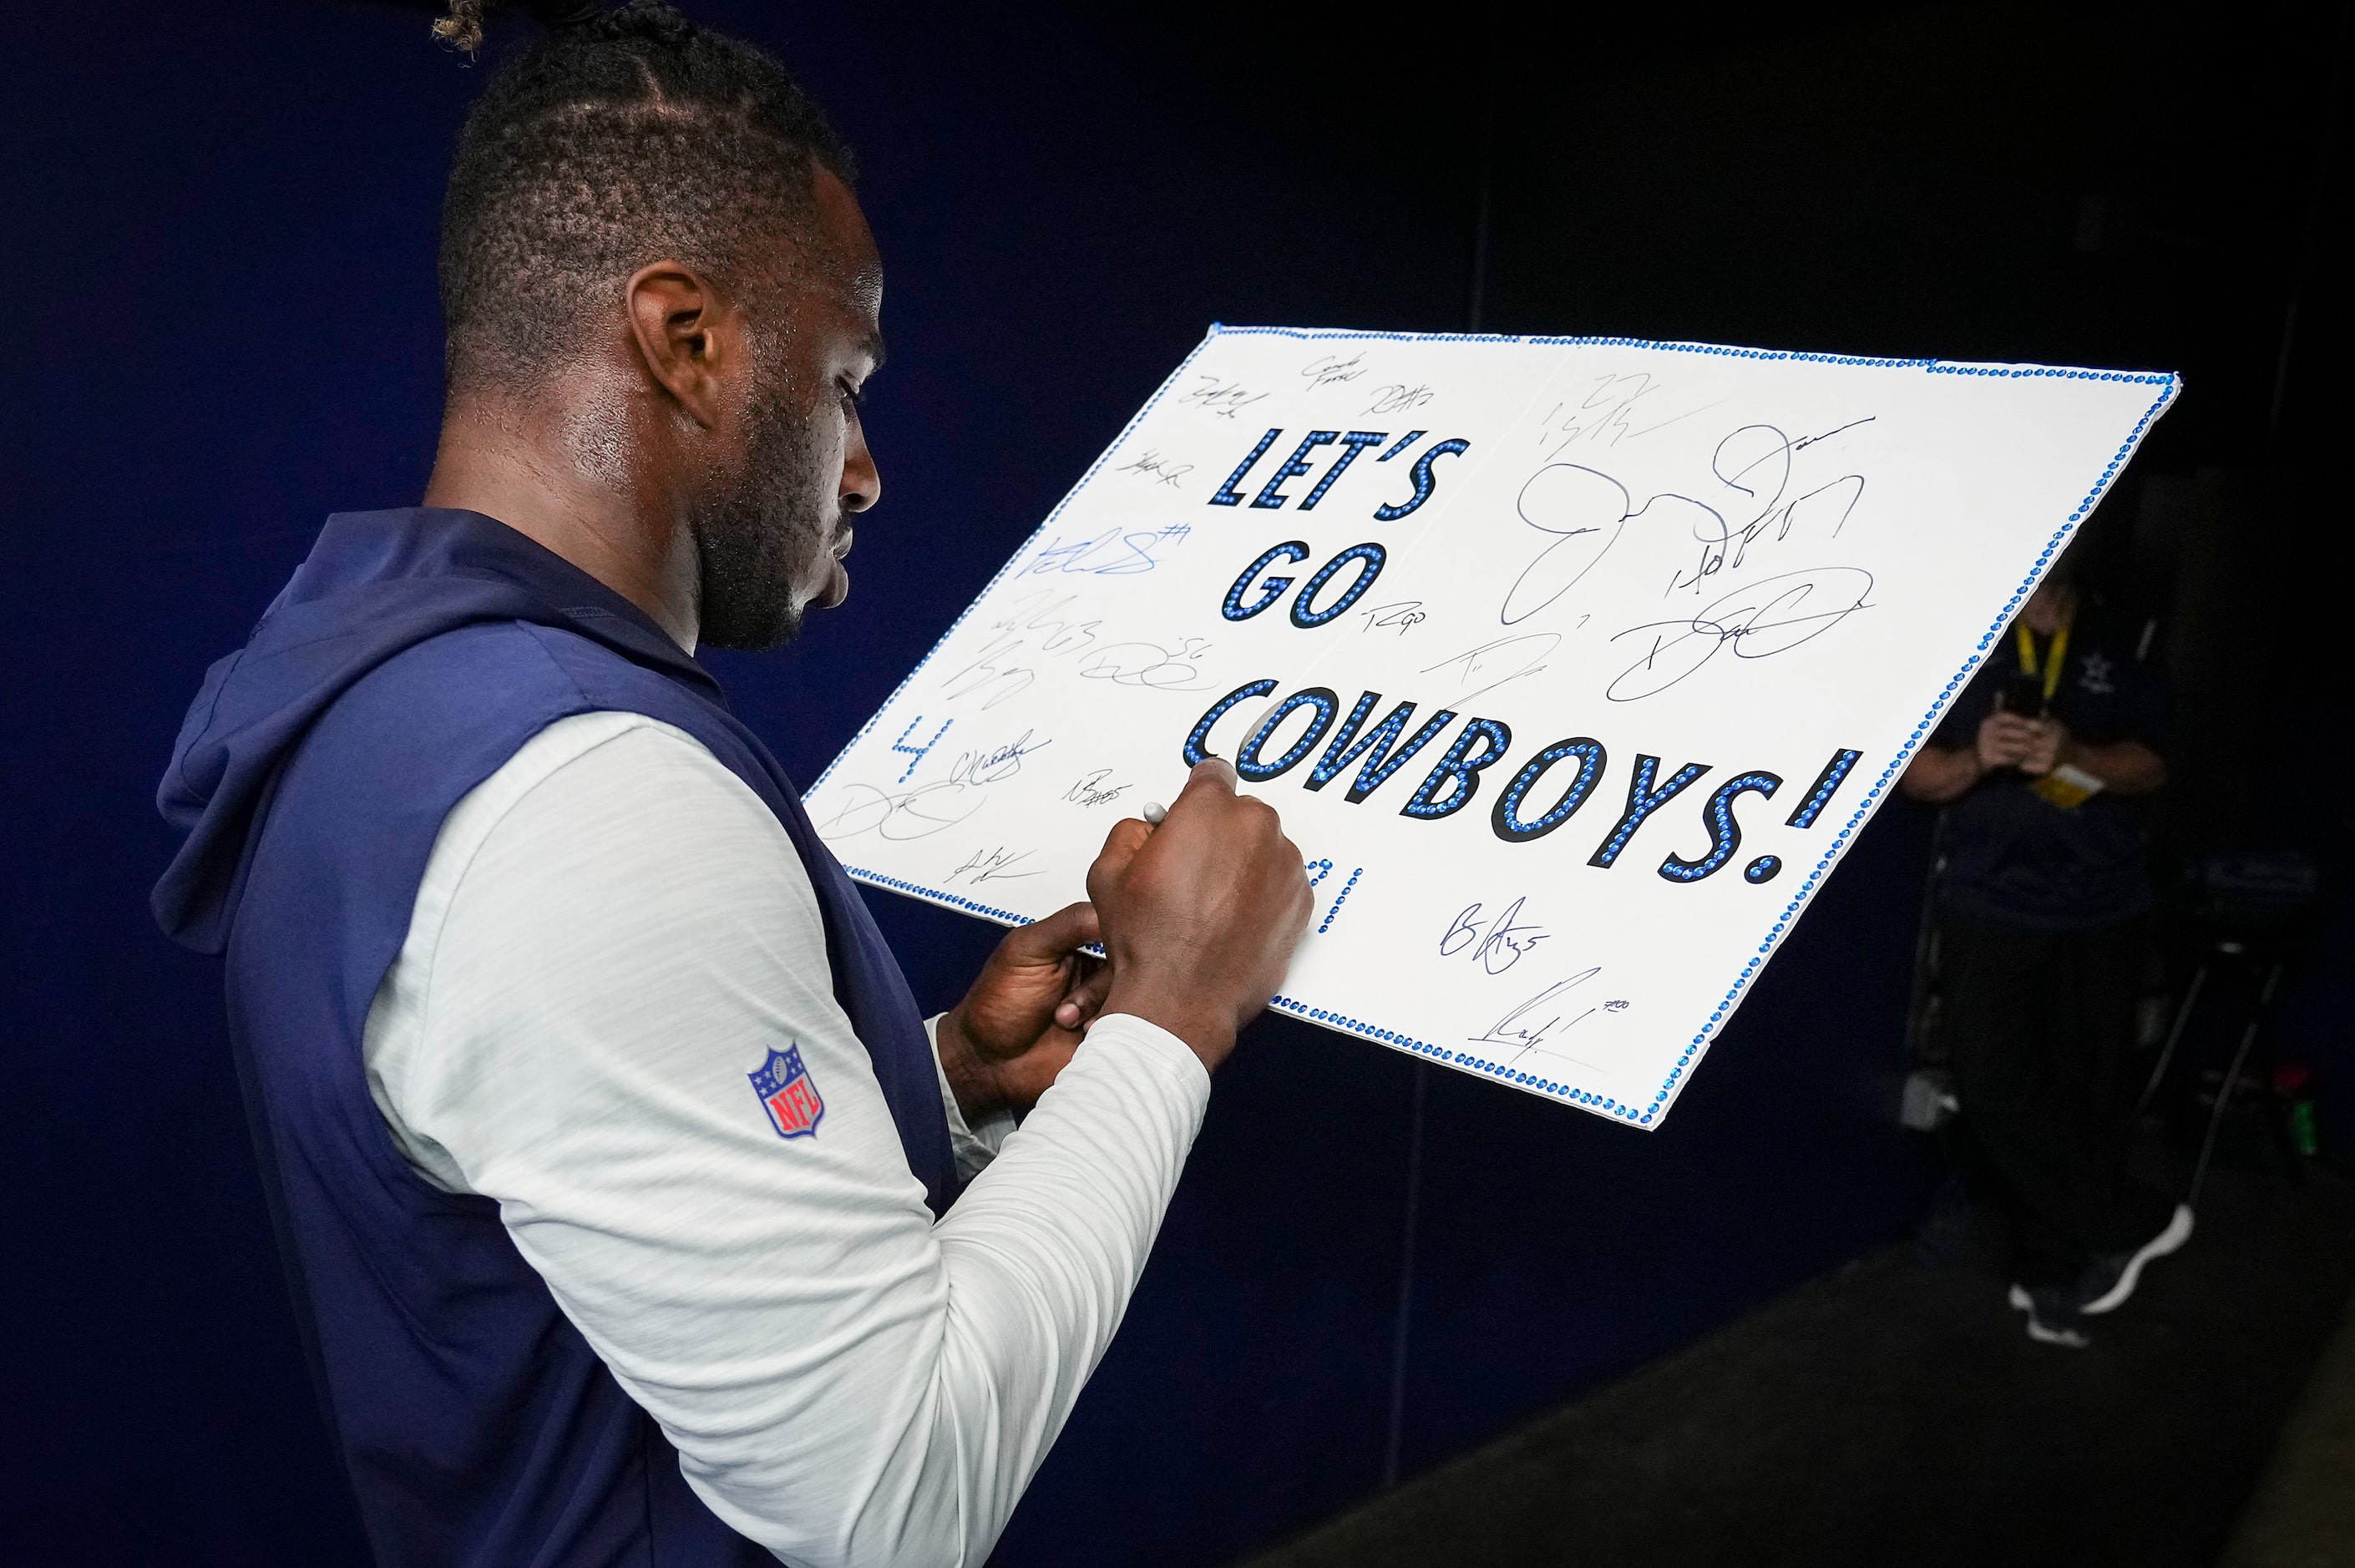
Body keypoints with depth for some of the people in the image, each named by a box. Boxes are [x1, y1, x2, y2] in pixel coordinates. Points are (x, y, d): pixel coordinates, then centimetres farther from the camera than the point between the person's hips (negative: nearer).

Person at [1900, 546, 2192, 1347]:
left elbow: (2150, 766, -1)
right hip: (1987, 910, -1)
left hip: (2101, 913, 1)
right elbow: (1914, 772, 1)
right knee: (1995, 1093, -8)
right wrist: (1975, 759, -21)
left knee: (2081, 1094, 2)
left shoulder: (2118, 664, 11)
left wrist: (2074, 755, -22)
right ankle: (2133, 1223, 10)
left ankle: (2053, 1267, 16)